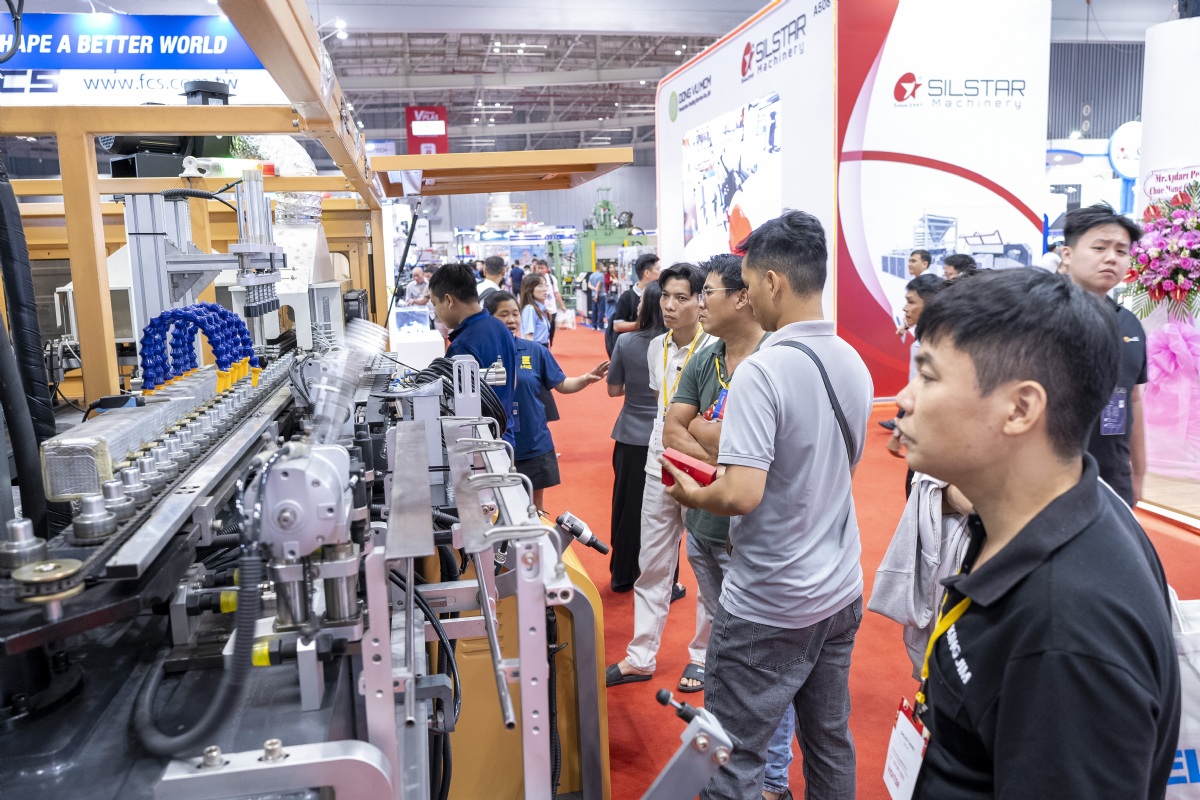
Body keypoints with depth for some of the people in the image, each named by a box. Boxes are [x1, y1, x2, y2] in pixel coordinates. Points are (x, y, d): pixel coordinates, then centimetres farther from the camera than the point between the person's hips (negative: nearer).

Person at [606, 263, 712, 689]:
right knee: (651, 566, 13)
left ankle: (703, 655, 27)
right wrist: (660, 444, 13)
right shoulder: (656, 347, 6)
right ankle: (640, 657, 25)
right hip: (659, 468, 6)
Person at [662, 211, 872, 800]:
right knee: (830, 741, 22)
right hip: (841, 592, 8)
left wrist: (691, 495, -8)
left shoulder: (762, 371, -22)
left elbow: (742, 495, -28)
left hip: (770, 608, -8)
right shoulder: (853, 363, 3)